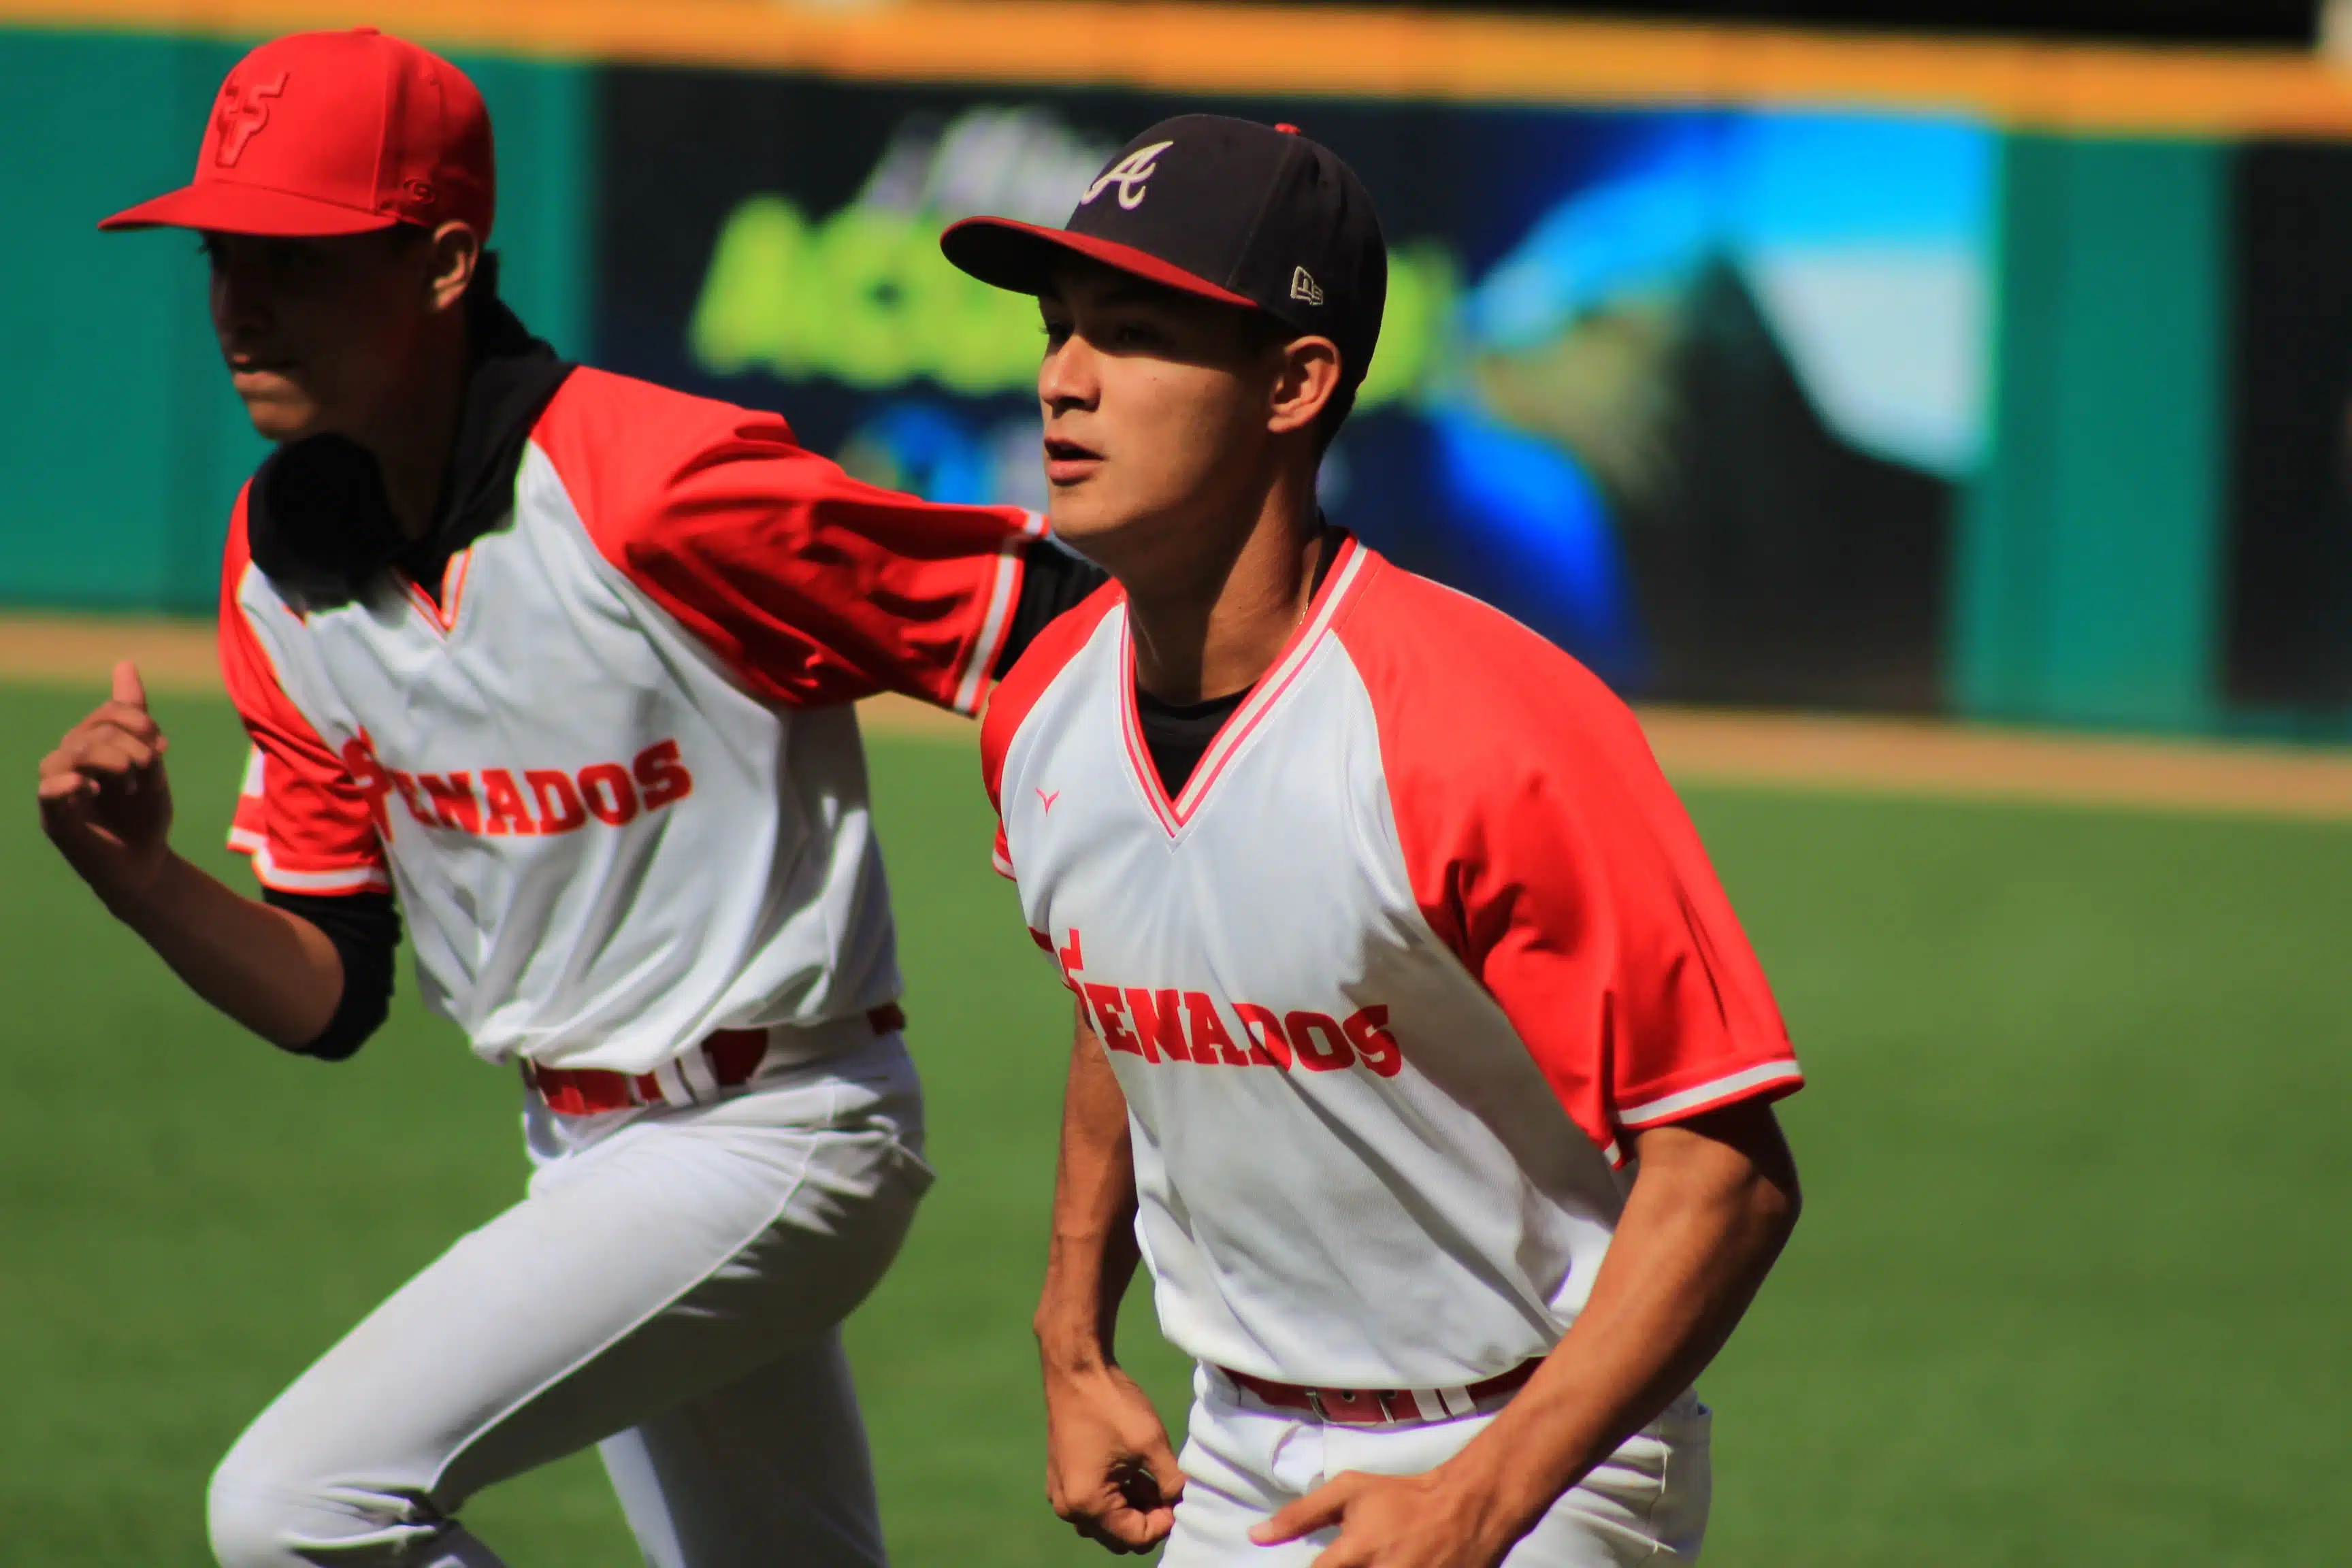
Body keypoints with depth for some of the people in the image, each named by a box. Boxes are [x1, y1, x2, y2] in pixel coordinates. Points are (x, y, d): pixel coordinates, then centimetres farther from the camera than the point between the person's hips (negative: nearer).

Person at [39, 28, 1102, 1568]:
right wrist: (142, 879, -13)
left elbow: (1059, 623, -20)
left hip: (775, 1147, -8)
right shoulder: (283, 566, 1)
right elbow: (333, 996, 7)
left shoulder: (664, 490, -22)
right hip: (583, 1155, 8)